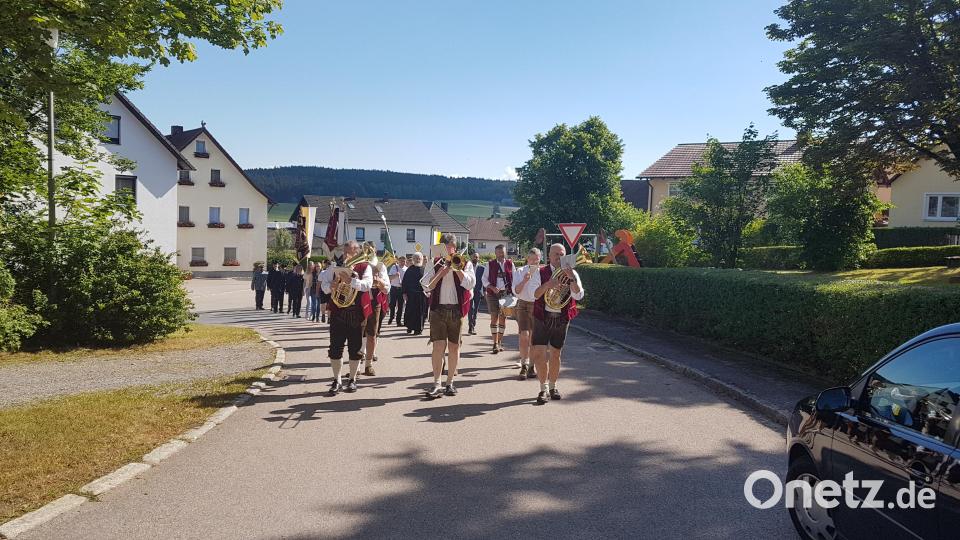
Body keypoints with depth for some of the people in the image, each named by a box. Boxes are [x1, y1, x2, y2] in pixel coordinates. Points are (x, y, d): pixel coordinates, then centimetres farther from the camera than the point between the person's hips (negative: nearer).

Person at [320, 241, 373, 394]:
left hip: (356, 314, -2)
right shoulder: (336, 267, 9)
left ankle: (352, 379, 21)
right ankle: (337, 380, 15)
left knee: (355, 348, 7)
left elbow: (367, 284, -17)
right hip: (337, 313, 2)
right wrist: (332, 286, -13)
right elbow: (324, 284, 9)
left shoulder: (364, 268, -1)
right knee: (335, 347, 3)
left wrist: (350, 280, -28)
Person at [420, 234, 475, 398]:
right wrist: (441, 273, -11)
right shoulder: (435, 264, 10)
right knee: (438, 346, -7)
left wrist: (457, 267, -12)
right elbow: (426, 286, -1)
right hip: (438, 309, 0)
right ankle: (436, 384, -4)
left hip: (457, 309, 0)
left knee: (454, 347, 6)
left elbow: (470, 284, -9)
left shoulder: (465, 263, 7)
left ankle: (450, 383, 16)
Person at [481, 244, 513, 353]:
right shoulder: (490, 264, 3)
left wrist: (512, 290, -1)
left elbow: (514, 278, 11)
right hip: (493, 294, -2)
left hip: (506, 293, 2)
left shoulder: (510, 264, 7)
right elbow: (484, 278, 3)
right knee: (494, 317, -6)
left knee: (503, 318, 6)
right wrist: (492, 287, -12)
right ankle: (495, 343, -5)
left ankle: (500, 341, 19)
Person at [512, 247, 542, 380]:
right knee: (524, 336, -13)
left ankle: (532, 366, 15)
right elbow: (515, 291, -3)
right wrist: (524, 281, -18)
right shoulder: (520, 271, 5)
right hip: (523, 305, -1)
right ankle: (524, 366, -5)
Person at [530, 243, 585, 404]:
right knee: (539, 353, -8)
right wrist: (548, 284, -25)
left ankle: (552, 386, 29)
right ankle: (543, 388, 6)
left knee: (556, 354, 13)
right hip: (542, 317, -1)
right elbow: (533, 295, -11)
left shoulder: (572, 274, 2)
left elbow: (578, 296, -12)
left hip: (561, 319, 2)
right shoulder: (540, 273, -1)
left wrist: (571, 278, -26)